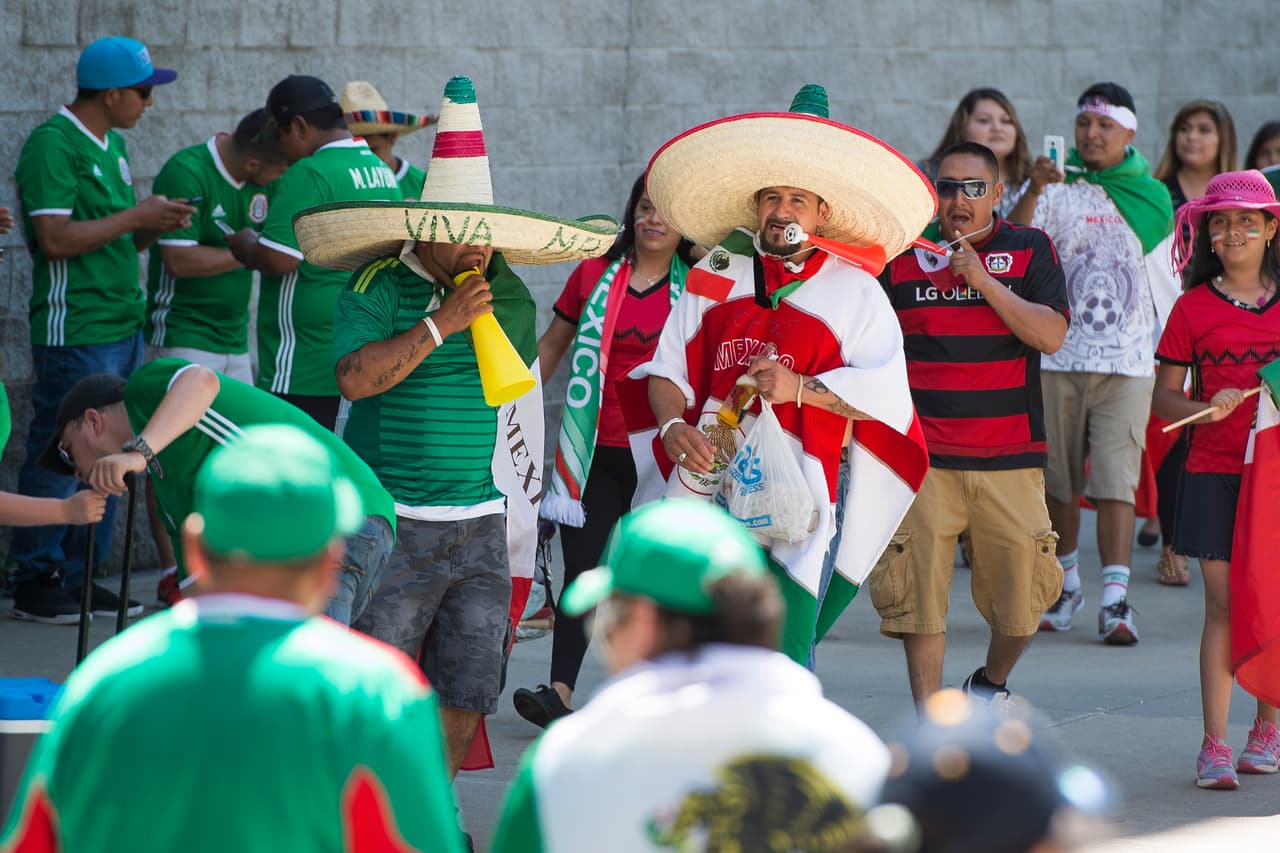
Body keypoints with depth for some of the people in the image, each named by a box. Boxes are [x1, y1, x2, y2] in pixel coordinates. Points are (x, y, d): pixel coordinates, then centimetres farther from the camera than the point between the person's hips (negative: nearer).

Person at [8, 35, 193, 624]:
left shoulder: (112, 144, 15)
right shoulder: (52, 145, -13)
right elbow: (56, 238, -21)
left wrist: (154, 226, 4)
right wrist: (136, 217, -16)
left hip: (122, 327, 9)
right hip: (75, 329, -9)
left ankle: (78, 576, 18)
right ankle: (35, 582, 3)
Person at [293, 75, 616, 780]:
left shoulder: (510, 296, 10)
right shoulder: (378, 287, -7)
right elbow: (355, 377, -22)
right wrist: (441, 324, -21)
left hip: (479, 522, 5)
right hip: (391, 519, -5)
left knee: (468, 687, 4)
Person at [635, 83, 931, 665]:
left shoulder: (854, 292, 4)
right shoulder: (716, 278, 14)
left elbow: (885, 393, -6)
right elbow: (667, 370, 13)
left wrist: (802, 388, -18)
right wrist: (673, 427, -7)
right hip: (705, 492, 3)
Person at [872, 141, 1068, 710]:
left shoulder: (1030, 250, 5)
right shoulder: (901, 253, 8)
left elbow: (1052, 335, -8)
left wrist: (983, 280, -15)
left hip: (1009, 458, 0)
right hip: (922, 457, 0)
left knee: (1021, 597, 2)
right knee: (919, 592, -5)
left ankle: (991, 683, 30)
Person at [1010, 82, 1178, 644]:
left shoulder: (1152, 198, 11)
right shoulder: (1059, 190, 2)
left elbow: (1165, 282, 19)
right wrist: (1034, 189, -34)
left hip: (1127, 363, 0)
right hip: (1059, 358, 0)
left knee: (1117, 480, -11)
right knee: (1058, 480, 7)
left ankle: (1115, 599, -15)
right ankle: (1065, 584, 25)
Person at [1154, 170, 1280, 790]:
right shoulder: (1193, 308, 2)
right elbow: (1162, 397, 4)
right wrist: (1206, 408, -14)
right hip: (1214, 471, -1)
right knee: (1223, 605, -4)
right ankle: (1214, 745, -2)